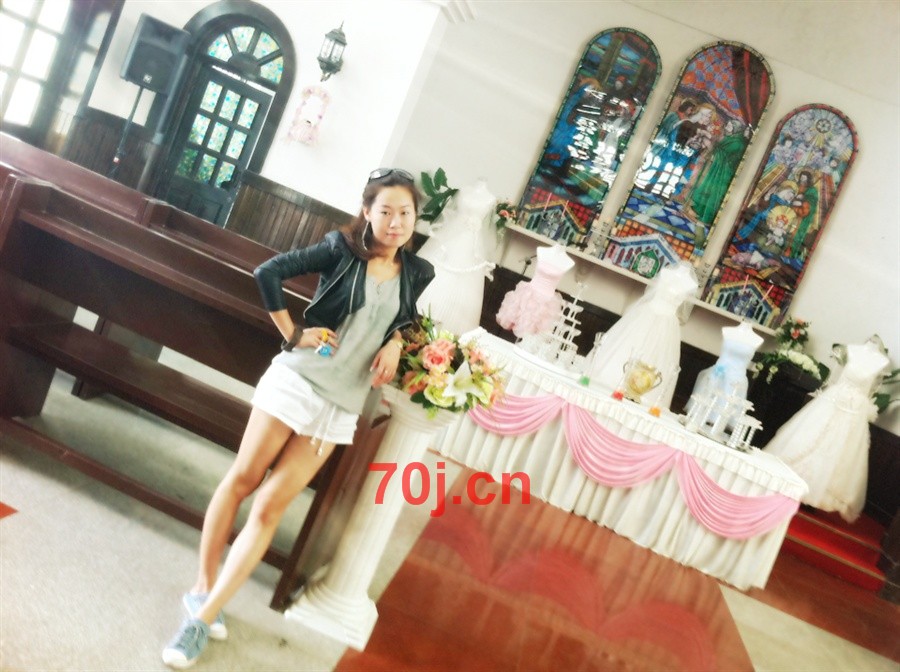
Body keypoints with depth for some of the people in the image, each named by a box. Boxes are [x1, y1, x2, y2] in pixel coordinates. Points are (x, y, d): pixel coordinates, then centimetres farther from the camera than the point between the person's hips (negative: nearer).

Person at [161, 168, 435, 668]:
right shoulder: (342, 248, -7)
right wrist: (292, 334, -10)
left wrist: (395, 340, 0)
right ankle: (204, 587, 28)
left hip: (343, 403, 2)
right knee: (242, 481, 8)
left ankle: (205, 614, 11)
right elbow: (269, 273, -10)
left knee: (271, 509, 3)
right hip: (298, 379, -2)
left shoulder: (418, 273, 2)